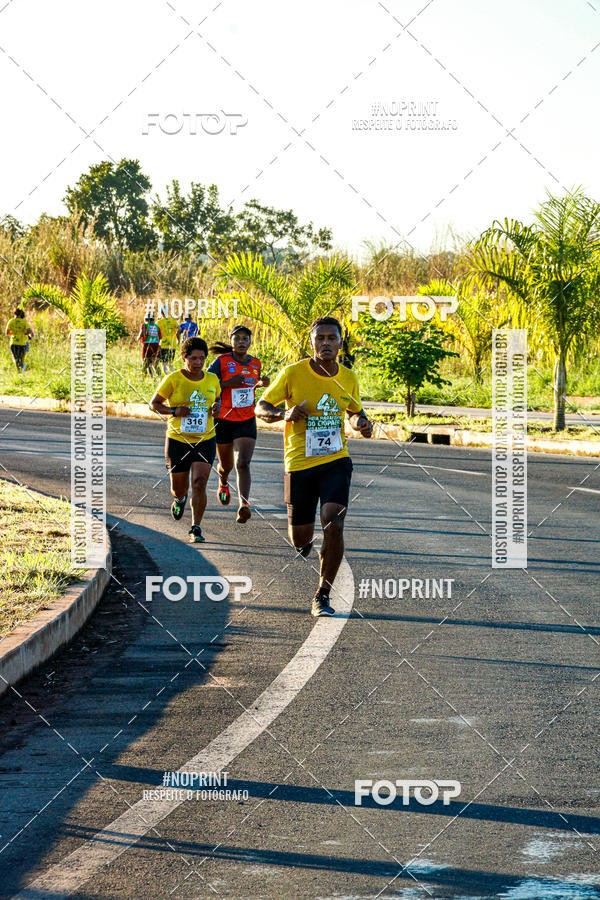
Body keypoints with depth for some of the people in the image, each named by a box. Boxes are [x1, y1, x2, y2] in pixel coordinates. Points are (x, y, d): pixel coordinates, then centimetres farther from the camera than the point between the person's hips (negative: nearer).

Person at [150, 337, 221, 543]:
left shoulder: (212, 379, 3)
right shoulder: (173, 379, -8)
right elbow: (154, 404, -1)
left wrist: (217, 406, -1)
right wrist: (174, 411, -18)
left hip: (205, 440, 1)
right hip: (178, 440, -1)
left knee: (200, 483, -16)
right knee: (179, 488, 10)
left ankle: (196, 528, -6)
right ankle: (180, 499, 49)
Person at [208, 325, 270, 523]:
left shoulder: (255, 364, 4)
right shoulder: (222, 362, -9)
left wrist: (262, 383, 0)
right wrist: (229, 383, -22)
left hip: (247, 422, 1)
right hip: (224, 420, -1)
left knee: (243, 463, -18)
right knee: (226, 464, 17)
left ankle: (243, 505, -30)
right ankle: (223, 482, 54)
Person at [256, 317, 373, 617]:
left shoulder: (349, 378, 3)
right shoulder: (293, 373, -8)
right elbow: (261, 408, -2)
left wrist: (361, 423, -2)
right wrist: (284, 413, -23)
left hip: (336, 460, 1)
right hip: (299, 462, -1)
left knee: (333, 526, -19)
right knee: (300, 539, 7)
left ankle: (322, 597, -6)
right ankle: (304, 543, 48)